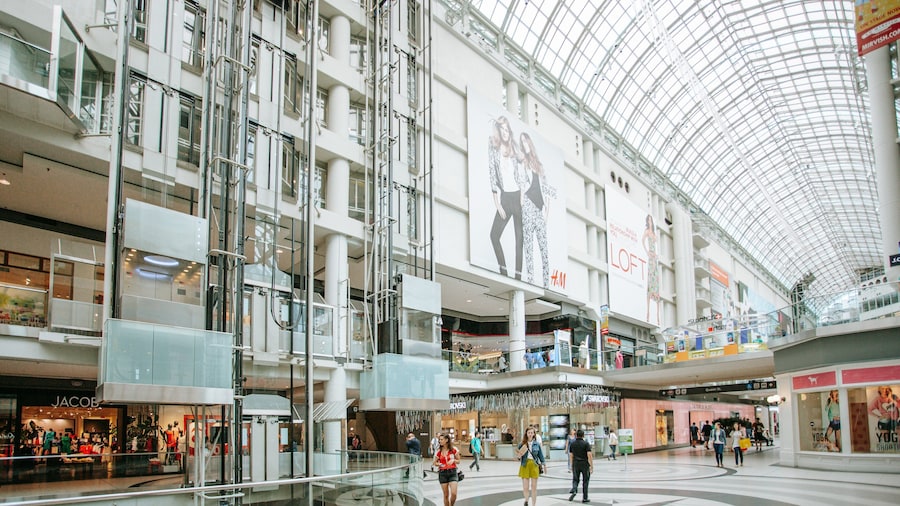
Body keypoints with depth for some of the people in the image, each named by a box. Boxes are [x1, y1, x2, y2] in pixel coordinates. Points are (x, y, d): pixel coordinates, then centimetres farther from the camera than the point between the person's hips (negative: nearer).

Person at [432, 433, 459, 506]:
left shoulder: (454, 450, -2)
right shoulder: (438, 451, 2)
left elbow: (458, 460, 8)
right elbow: (433, 463, 9)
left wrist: (453, 460, -13)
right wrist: (439, 464, -12)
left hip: (452, 472, -1)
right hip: (442, 473, 1)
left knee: (454, 494, -11)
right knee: (446, 495, 4)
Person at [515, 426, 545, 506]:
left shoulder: (537, 444, 2)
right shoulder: (522, 444, 0)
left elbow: (540, 455, 8)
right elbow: (518, 455, 4)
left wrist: (542, 464, 2)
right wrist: (519, 455, -18)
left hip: (534, 465, 0)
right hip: (525, 465, 0)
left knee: (534, 487, 4)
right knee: (525, 487, -1)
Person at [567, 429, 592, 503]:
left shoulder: (572, 444, 3)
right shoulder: (586, 444, -8)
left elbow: (571, 456, 6)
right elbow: (589, 455, -15)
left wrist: (571, 466, 14)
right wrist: (591, 466, -10)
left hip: (576, 465, 2)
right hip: (585, 465, -2)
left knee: (575, 480, 12)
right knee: (585, 481, 9)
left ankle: (573, 490, -17)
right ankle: (584, 498, 10)